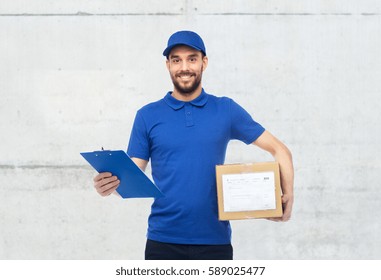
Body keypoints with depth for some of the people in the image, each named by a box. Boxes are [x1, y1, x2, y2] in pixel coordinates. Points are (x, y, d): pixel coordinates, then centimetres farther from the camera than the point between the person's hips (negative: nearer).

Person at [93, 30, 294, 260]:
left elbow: (278, 149, 8)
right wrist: (110, 185, -20)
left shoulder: (226, 110, 5)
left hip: (215, 241, 0)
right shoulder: (148, 116, 5)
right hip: (164, 241, 0)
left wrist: (287, 194, -8)